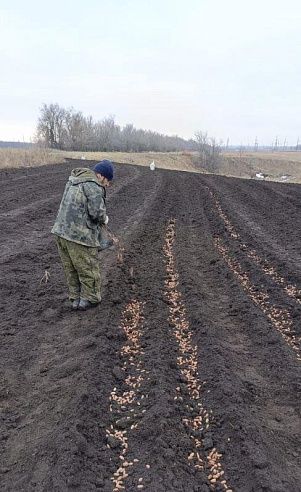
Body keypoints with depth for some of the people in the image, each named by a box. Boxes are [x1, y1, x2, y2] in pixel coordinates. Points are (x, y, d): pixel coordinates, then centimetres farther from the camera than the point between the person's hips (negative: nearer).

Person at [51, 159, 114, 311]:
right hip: (79, 235, -9)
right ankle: (89, 299, 19)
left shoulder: (73, 181, 18)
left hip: (61, 231, 9)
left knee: (71, 269, 18)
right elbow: (96, 212, -19)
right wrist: (104, 219, 2)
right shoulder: (93, 185, -12)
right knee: (88, 269, 8)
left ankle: (75, 299, 28)